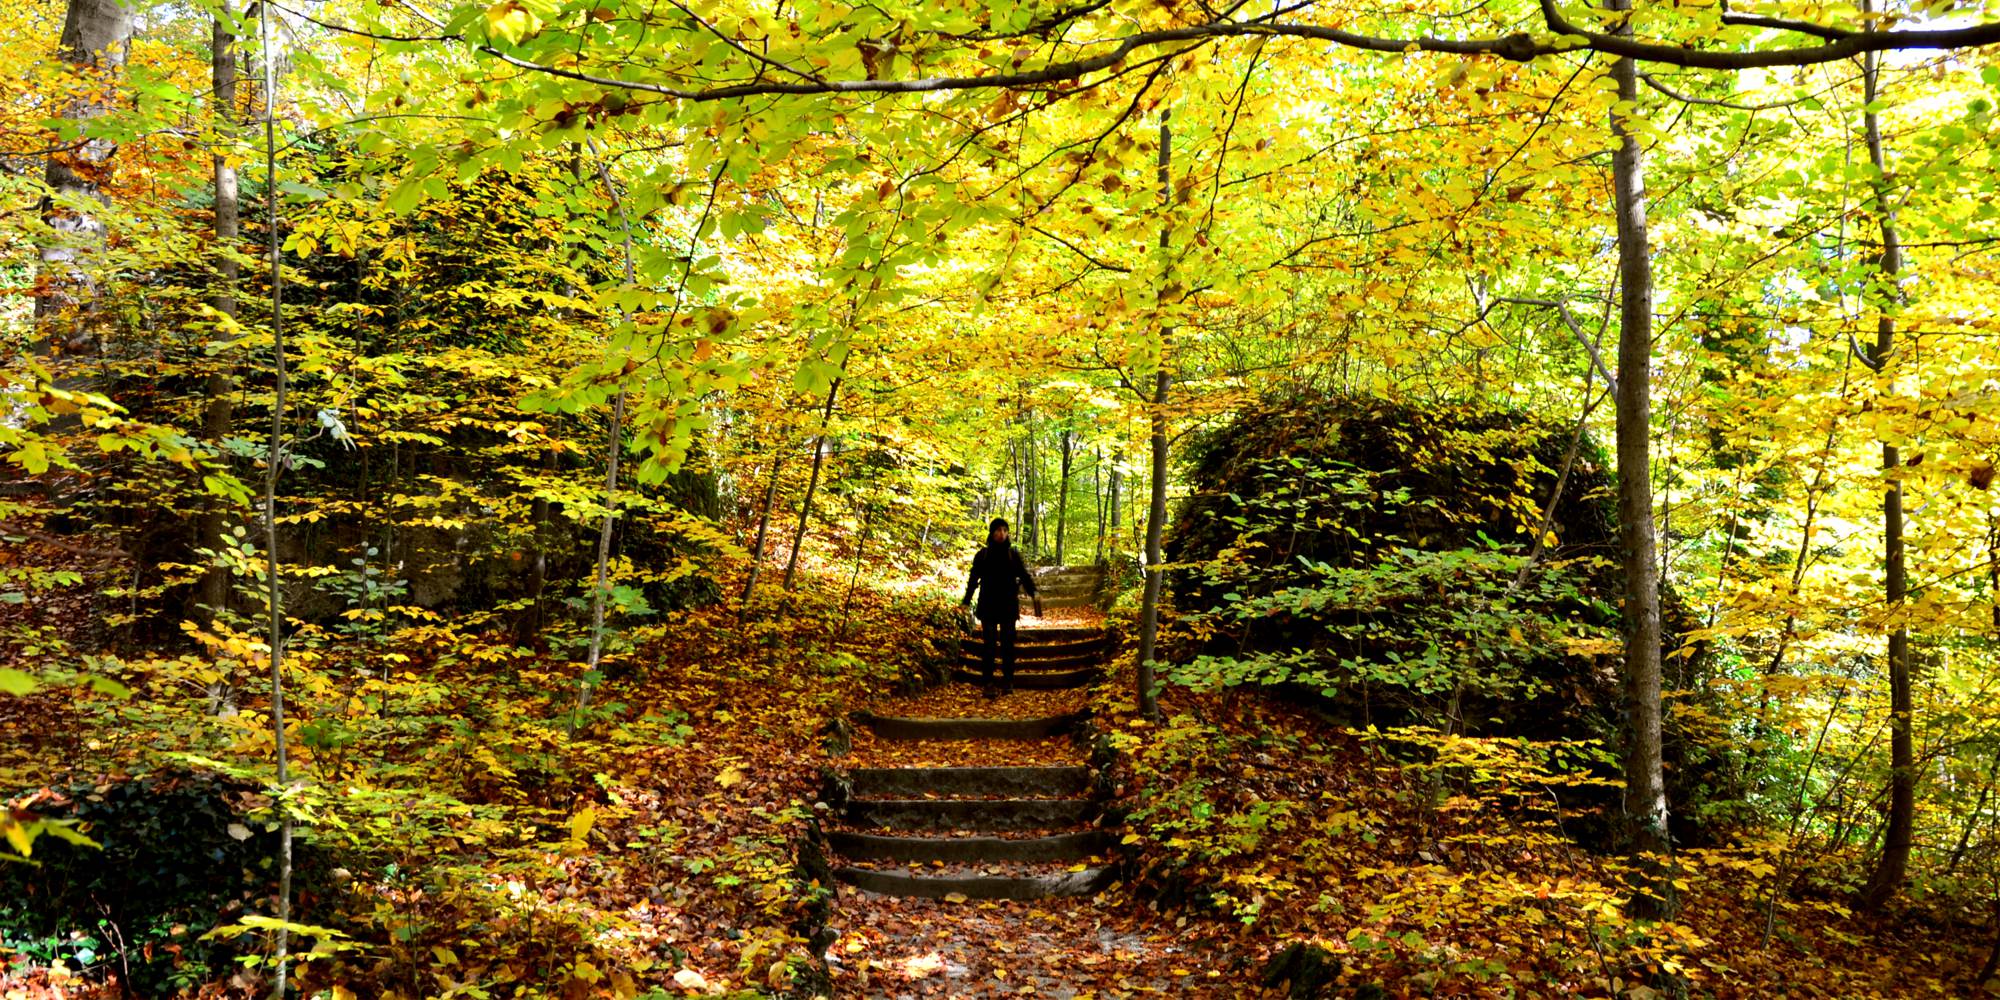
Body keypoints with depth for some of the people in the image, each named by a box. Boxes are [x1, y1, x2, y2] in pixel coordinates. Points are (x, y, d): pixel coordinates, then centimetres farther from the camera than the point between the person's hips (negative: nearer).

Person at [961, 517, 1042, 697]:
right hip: (988, 607, -1)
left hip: (1009, 606, 1)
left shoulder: (1013, 554, 5)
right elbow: (973, 579, 3)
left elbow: (1024, 575, 1)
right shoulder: (982, 555, 4)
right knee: (989, 645, -3)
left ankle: (1009, 682, 10)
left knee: (1007, 644, 2)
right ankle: (988, 683, -1)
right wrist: (966, 601, -8)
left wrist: (1034, 592, -17)